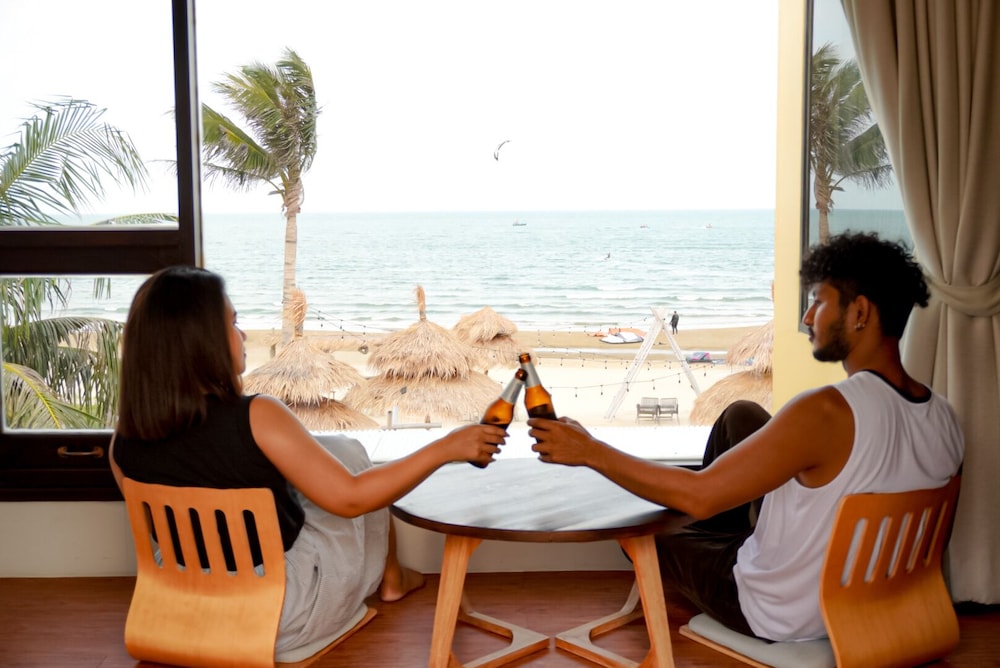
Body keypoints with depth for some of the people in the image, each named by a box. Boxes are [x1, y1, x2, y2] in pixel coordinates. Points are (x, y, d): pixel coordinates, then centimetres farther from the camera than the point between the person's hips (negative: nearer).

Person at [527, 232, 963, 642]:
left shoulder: (828, 411, -34)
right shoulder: (945, 419, -12)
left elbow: (699, 497, -29)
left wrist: (590, 451, -19)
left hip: (778, 616, -7)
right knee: (741, 416, 14)